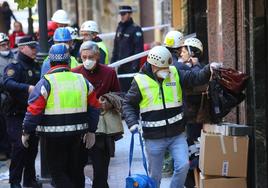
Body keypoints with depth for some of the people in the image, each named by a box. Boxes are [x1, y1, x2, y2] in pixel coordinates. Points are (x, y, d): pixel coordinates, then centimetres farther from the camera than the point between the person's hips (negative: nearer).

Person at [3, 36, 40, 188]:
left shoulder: (36, 67, 16)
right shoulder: (14, 67, -9)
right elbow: (8, 83, -28)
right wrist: (28, 88, -41)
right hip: (18, 114, -7)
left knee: (33, 147, 10)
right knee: (20, 147, -12)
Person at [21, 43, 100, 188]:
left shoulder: (46, 82, -10)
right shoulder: (81, 80, 6)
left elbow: (34, 110, -13)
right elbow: (94, 107, 12)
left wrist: (26, 132, -2)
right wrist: (91, 131, 20)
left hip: (54, 136, -5)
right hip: (77, 134, 5)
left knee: (57, 171, 1)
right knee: (75, 170, 18)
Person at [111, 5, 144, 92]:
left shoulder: (136, 29, -8)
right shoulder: (119, 28, 15)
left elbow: (138, 49, -14)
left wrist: (135, 65, -19)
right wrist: (113, 62, 13)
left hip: (131, 66, -7)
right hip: (121, 67, 7)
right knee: (122, 88, 9)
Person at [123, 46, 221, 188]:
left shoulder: (175, 74, 1)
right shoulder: (140, 81, -6)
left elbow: (196, 78, -5)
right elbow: (128, 104, 2)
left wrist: (209, 69, -25)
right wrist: (132, 123, -13)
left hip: (177, 135, 2)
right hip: (154, 138, -2)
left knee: (183, 165, -14)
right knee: (155, 175, 8)